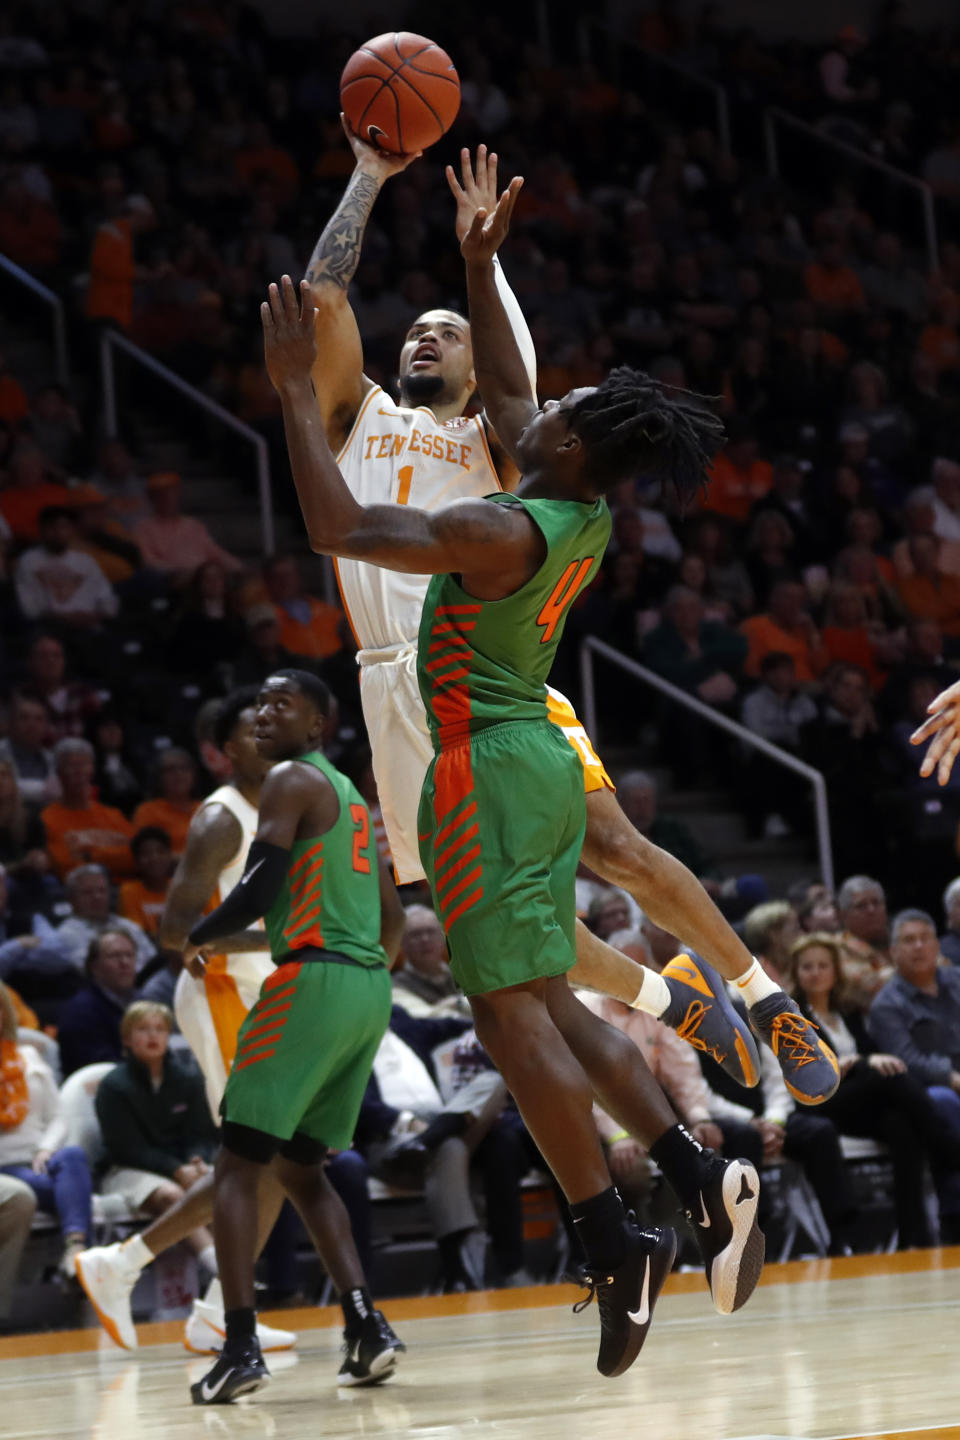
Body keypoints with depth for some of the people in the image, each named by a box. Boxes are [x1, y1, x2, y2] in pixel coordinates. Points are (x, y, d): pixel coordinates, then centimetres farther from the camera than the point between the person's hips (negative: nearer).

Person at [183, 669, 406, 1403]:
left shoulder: (292, 781, -4)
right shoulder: (351, 796, 23)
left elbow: (256, 892, -15)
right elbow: (393, 917, 23)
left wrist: (200, 938, 2)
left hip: (312, 979, -9)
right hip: (370, 989, 9)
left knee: (238, 1166, -5)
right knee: (302, 1167, 17)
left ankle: (242, 1347, -15)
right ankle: (366, 1324, 4)